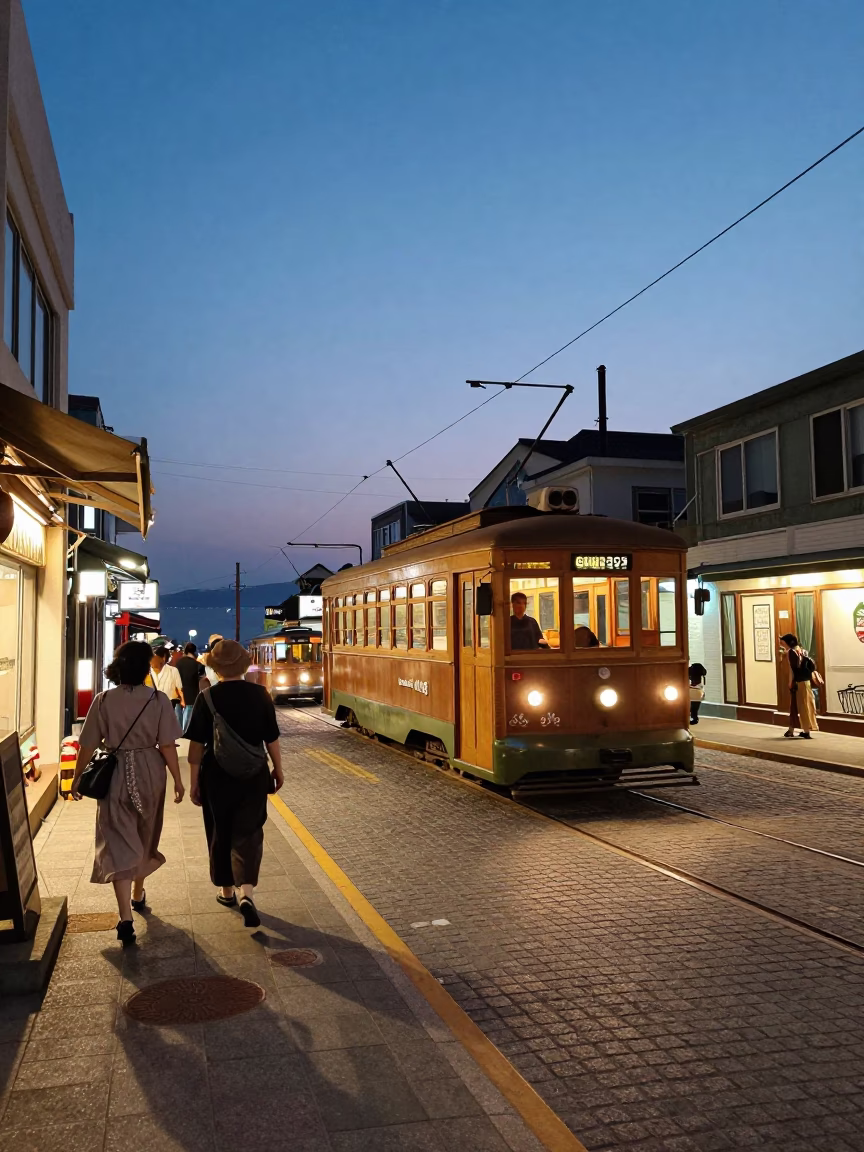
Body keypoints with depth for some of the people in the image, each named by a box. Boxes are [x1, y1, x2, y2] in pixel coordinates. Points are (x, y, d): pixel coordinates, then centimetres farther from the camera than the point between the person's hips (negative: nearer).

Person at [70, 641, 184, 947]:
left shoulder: (104, 700, -8)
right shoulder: (158, 699, -9)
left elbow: (88, 746, -3)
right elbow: (167, 745, -9)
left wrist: (77, 778, 10)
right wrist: (177, 779, 2)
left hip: (115, 775, -1)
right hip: (149, 774, 1)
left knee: (119, 844, -2)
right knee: (143, 838, 21)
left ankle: (126, 919, -12)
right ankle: (138, 895, 41)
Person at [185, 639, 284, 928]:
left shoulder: (207, 697, -9)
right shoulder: (260, 694, -5)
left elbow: (197, 744, -7)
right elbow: (272, 739, 0)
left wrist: (194, 781, 1)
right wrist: (277, 769, 14)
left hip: (217, 776, 0)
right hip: (253, 776, 0)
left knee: (220, 834, 16)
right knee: (248, 832, 5)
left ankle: (226, 890, 29)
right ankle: (246, 891, -12)